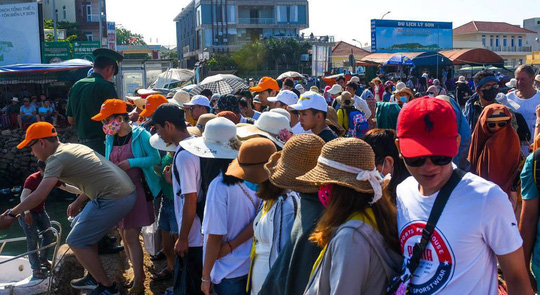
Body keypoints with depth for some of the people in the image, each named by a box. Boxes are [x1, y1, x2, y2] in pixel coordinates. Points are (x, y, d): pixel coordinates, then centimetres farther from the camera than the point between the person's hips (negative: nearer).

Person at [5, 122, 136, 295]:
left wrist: (12, 213, 0)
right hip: (126, 191, 10)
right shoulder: (72, 148, 19)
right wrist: (78, 202, 32)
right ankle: (94, 277, 34)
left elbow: (39, 196, -14)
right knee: (81, 226, 25)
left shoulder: (57, 158, -8)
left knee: (76, 242, 4)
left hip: (113, 199, -10)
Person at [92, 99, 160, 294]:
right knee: (124, 235, 11)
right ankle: (138, 273, 26)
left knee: (131, 236, -9)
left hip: (137, 190, -7)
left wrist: (132, 162, -22)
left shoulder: (140, 135, -10)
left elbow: (156, 158, -14)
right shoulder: (110, 139, 8)